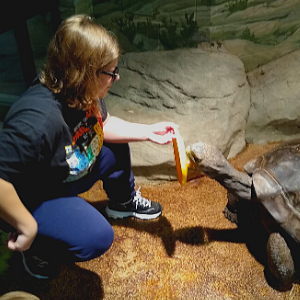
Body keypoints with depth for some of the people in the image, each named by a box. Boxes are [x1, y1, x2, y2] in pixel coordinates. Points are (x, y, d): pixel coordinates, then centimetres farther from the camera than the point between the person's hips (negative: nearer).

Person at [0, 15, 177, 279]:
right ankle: (36, 249, 3)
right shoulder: (39, 120, -41)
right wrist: (27, 226, -30)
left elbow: (105, 125, 6)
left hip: (65, 176, 9)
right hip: (27, 198, -8)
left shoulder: (84, 93, -13)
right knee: (96, 237, -24)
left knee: (117, 147, 11)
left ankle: (123, 202, 35)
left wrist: (148, 132, -2)